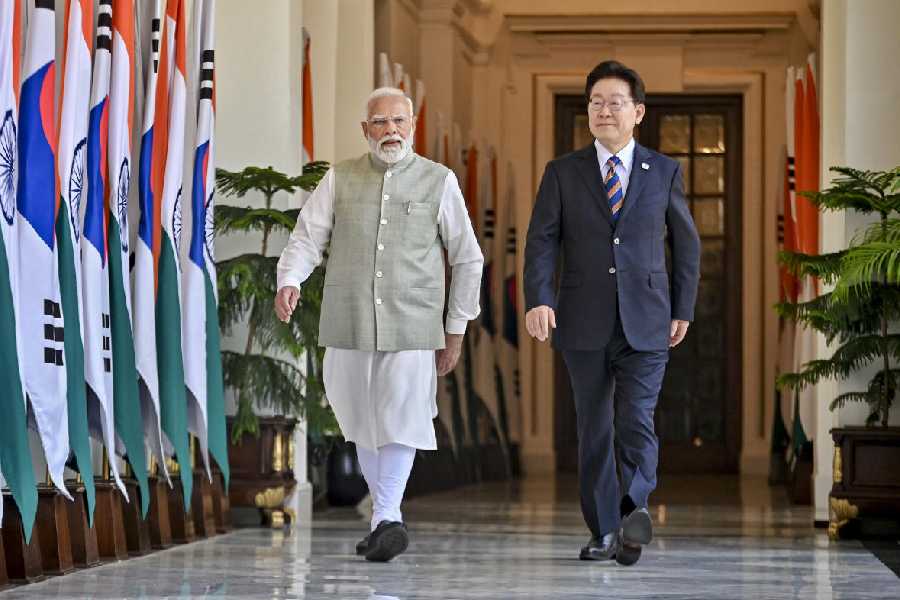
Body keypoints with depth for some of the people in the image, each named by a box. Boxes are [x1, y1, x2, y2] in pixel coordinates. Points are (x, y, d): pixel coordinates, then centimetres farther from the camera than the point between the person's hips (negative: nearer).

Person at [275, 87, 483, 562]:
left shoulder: (439, 182, 5)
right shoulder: (339, 180, 8)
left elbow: (467, 259, 9)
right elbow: (307, 238, 2)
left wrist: (456, 329, 6)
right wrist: (288, 282, -18)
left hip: (411, 326, -2)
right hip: (348, 325, 2)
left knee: (401, 419, -13)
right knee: (362, 424, 8)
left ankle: (386, 518, -13)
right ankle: (388, 518, 20)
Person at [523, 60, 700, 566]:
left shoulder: (664, 172, 6)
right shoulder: (563, 173, 5)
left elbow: (687, 244, 13)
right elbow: (542, 241, -2)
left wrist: (683, 310, 9)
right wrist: (538, 301, -17)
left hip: (646, 325, -1)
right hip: (584, 325, 1)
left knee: (637, 421, -15)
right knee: (594, 429, 6)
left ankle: (634, 510, -26)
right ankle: (604, 533, 13)